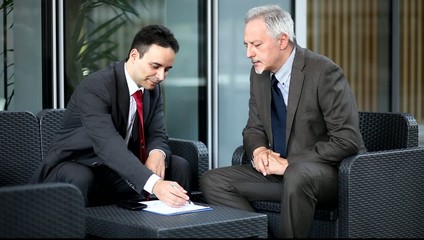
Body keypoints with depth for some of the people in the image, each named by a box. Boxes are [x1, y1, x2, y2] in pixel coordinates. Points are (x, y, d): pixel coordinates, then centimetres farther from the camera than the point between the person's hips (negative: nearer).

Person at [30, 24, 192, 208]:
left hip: (116, 171, 6)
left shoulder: (153, 88, 0)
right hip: (72, 169, -6)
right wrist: (154, 184, -51)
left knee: (179, 166, -11)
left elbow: (157, 135, 0)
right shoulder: (94, 88, -25)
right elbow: (108, 144, -38)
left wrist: (157, 153, -27)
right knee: (80, 179, -39)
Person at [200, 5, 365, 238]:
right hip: (280, 169, 7)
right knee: (212, 181, -9)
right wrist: (258, 151, -10)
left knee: (297, 176, -40)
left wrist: (290, 163, -22)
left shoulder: (323, 72, -17)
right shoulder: (259, 73, 4)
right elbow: (255, 128, 15)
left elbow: (348, 140, -20)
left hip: (328, 171, -7)